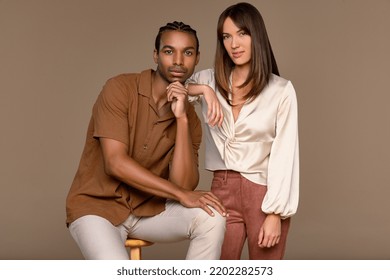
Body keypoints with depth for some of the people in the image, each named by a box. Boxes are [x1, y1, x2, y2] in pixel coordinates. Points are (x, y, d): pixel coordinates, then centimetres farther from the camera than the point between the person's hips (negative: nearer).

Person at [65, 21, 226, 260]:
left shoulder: (190, 117, 0)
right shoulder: (120, 88, -14)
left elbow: (184, 184, -13)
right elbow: (115, 163, -22)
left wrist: (181, 118, -21)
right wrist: (181, 195, -22)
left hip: (149, 209, 5)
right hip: (96, 207, -4)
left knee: (212, 218, -21)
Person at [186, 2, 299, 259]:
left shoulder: (281, 90, -4)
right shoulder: (209, 80, 6)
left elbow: (284, 154, -6)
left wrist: (275, 213, -10)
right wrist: (203, 90, -15)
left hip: (264, 193, -2)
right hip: (222, 190, 2)